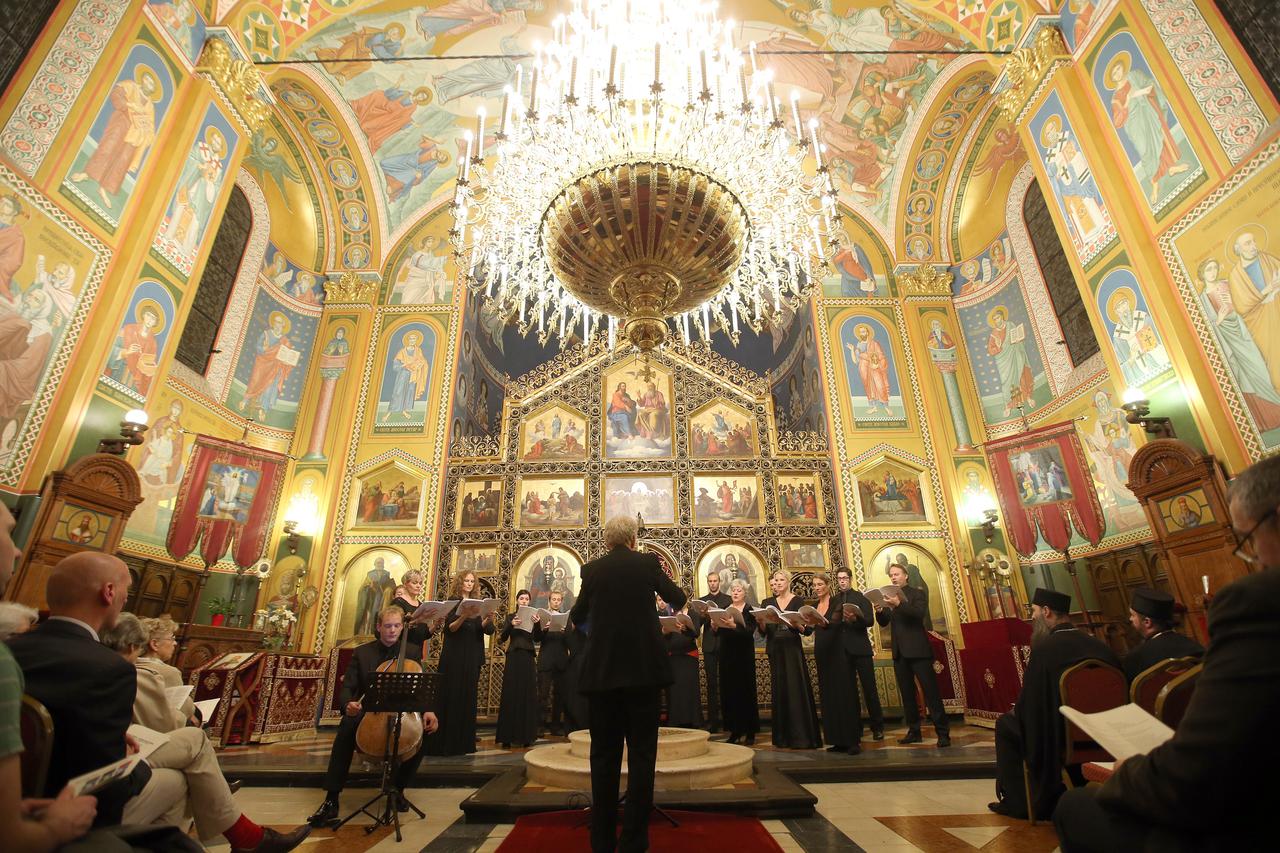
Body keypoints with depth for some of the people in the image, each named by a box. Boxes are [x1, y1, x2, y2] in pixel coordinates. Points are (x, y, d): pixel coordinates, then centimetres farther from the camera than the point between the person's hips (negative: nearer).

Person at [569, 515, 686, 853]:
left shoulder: (592, 569, 2)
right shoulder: (648, 562, -1)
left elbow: (577, 617, 13)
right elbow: (679, 600, 12)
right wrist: (660, 576, 31)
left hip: (601, 670, 2)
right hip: (643, 667, -1)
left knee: (603, 755, 12)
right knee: (641, 754, 7)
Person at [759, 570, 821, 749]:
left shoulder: (798, 601, 2)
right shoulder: (767, 603, 10)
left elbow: (807, 630, -1)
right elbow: (763, 632, 6)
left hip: (793, 650, -3)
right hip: (775, 651, 3)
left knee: (797, 689, -5)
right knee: (779, 690, 6)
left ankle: (802, 736, 4)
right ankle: (783, 737, 15)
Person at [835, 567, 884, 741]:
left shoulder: (861, 597, 2)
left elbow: (870, 620, -10)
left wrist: (855, 619, -26)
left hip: (861, 648, -3)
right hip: (843, 650, 3)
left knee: (870, 688, 1)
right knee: (850, 690, 7)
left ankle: (878, 727, 13)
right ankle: (855, 727, 15)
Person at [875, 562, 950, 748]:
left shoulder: (916, 593, -1)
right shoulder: (890, 597, 13)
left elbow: (920, 613, -20)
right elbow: (884, 622, 9)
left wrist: (899, 604, -32)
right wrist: (879, 611, -12)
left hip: (917, 649, -5)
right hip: (899, 651, 5)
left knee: (930, 690, -4)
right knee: (907, 693, 10)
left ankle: (943, 732, 3)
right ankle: (914, 731, 17)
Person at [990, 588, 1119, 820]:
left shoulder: (1044, 647, -22)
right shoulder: (1098, 646, -3)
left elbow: (1028, 705, -17)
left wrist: (1017, 709, 7)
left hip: (1054, 740, -7)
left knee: (1005, 725, 16)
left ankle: (1016, 801, 17)